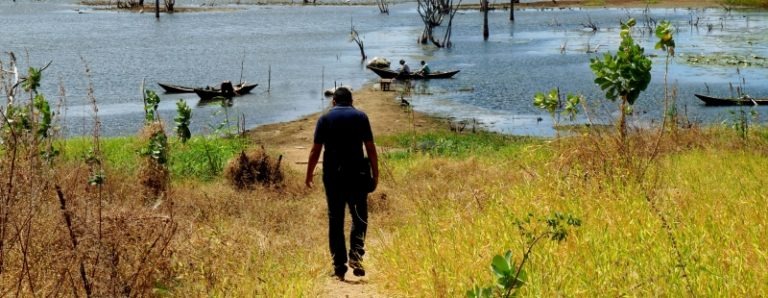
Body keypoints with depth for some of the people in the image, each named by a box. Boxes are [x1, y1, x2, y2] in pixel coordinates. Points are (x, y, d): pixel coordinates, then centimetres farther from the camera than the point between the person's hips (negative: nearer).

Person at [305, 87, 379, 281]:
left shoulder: (325, 119, 5)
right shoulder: (361, 117, 4)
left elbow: (315, 150, 1)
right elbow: (370, 148, 0)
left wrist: (309, 174, 8)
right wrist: (375, 173, 6)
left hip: (332, 176, 1)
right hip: (357, 175, 0)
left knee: (335, 220, 5)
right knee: (359, 216, 9)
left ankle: (339, 266, 4)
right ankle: (356, 254, -12)